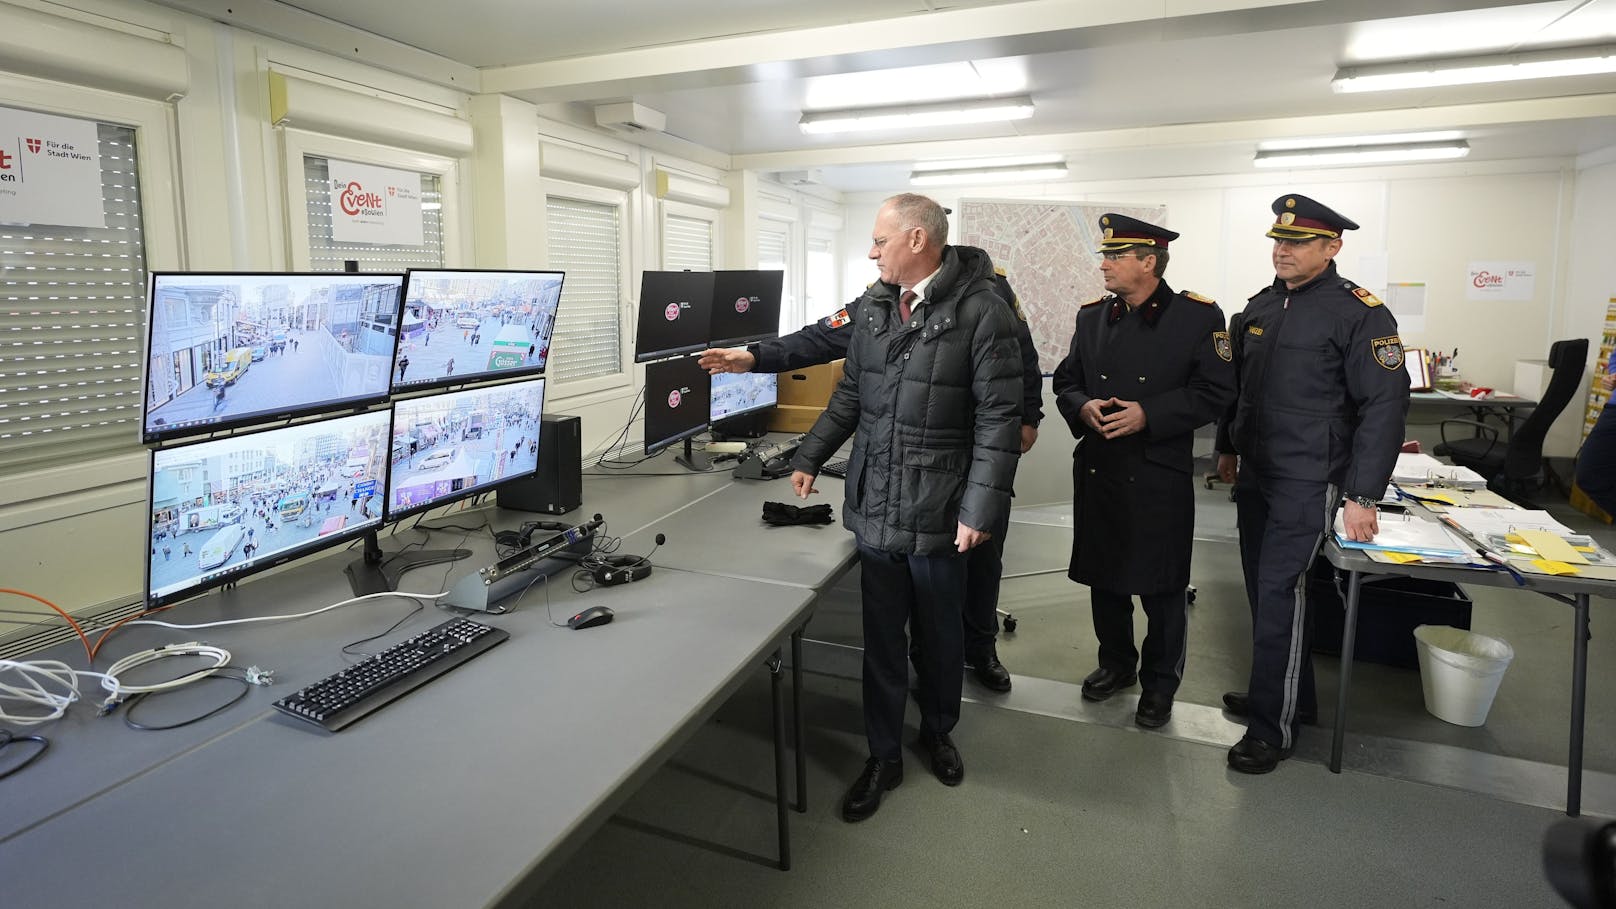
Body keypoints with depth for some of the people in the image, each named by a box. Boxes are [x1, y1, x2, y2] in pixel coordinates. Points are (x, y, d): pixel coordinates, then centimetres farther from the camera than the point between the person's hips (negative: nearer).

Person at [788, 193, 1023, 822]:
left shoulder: (980, 310, -12)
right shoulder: (873, 305, 6)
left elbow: (999, 417, -14)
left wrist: (980, 507, -17)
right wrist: (809, 458, 15)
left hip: (938, 513, -4)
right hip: (874, 507, 4)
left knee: (940, 637, 16)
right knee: (881, 639, 12)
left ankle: (937, 732, 41)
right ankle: (883, 757, 29)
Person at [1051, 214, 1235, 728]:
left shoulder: (1198, 317, -5)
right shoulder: (1092, 316, 9)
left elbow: (1215, 392, -9)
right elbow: (1066, 381, 13)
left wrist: (1148, 415, -19)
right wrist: (1083, 407, -9)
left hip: (1160, 478, -4)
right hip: (1097, 472, 5)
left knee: (1162, 588, 7)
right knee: (1103, 576, 15)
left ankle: (1160, 684, 26)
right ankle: (1116, 663, 36)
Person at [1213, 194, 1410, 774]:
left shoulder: (1359, 313, -11)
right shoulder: (1260, 306, 9)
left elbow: (1385, 406, -14)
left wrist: (1363, 496, -18)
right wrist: (1228, 448, 21)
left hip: (1309, 482, -7)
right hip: (1255, 475, 7)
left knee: (1279, 594, -7)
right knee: (1263, 589, 14)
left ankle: (1271, 727, 6)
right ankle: (1289, 694, 32)